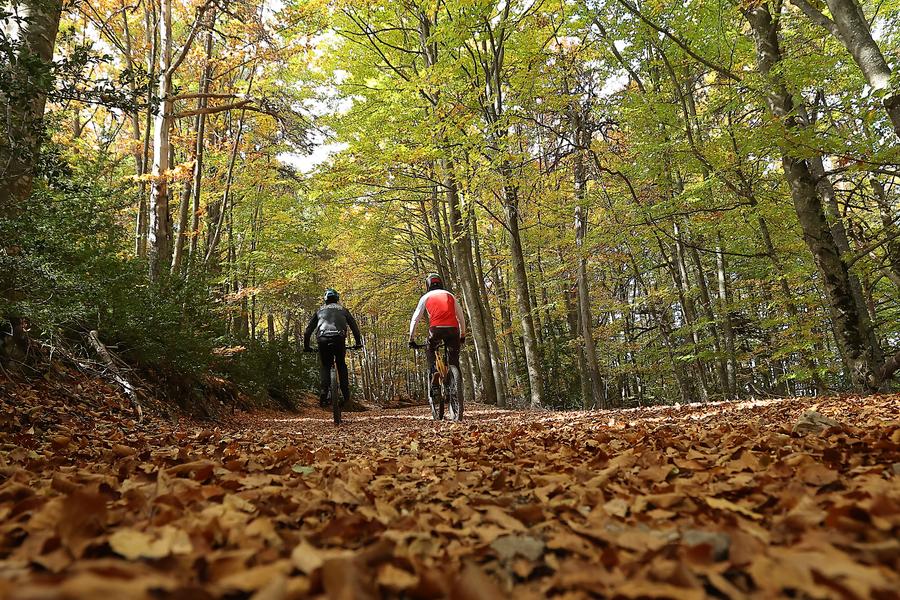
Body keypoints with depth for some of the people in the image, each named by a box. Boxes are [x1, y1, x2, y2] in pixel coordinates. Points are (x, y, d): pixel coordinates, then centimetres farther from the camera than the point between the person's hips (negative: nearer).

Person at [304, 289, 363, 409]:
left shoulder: (320, 311, 27)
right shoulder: (343, 310, 25)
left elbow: (308, 329, 24)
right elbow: (354, 326, 20)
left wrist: (306, 346, 29)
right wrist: (358, 342, 25)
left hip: (323, 340, 0)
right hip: (339, 339, 0)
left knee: (324, 366, 17)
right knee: (341, 365, 20)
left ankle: (323, 394, -1)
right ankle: (346, 394, 12)